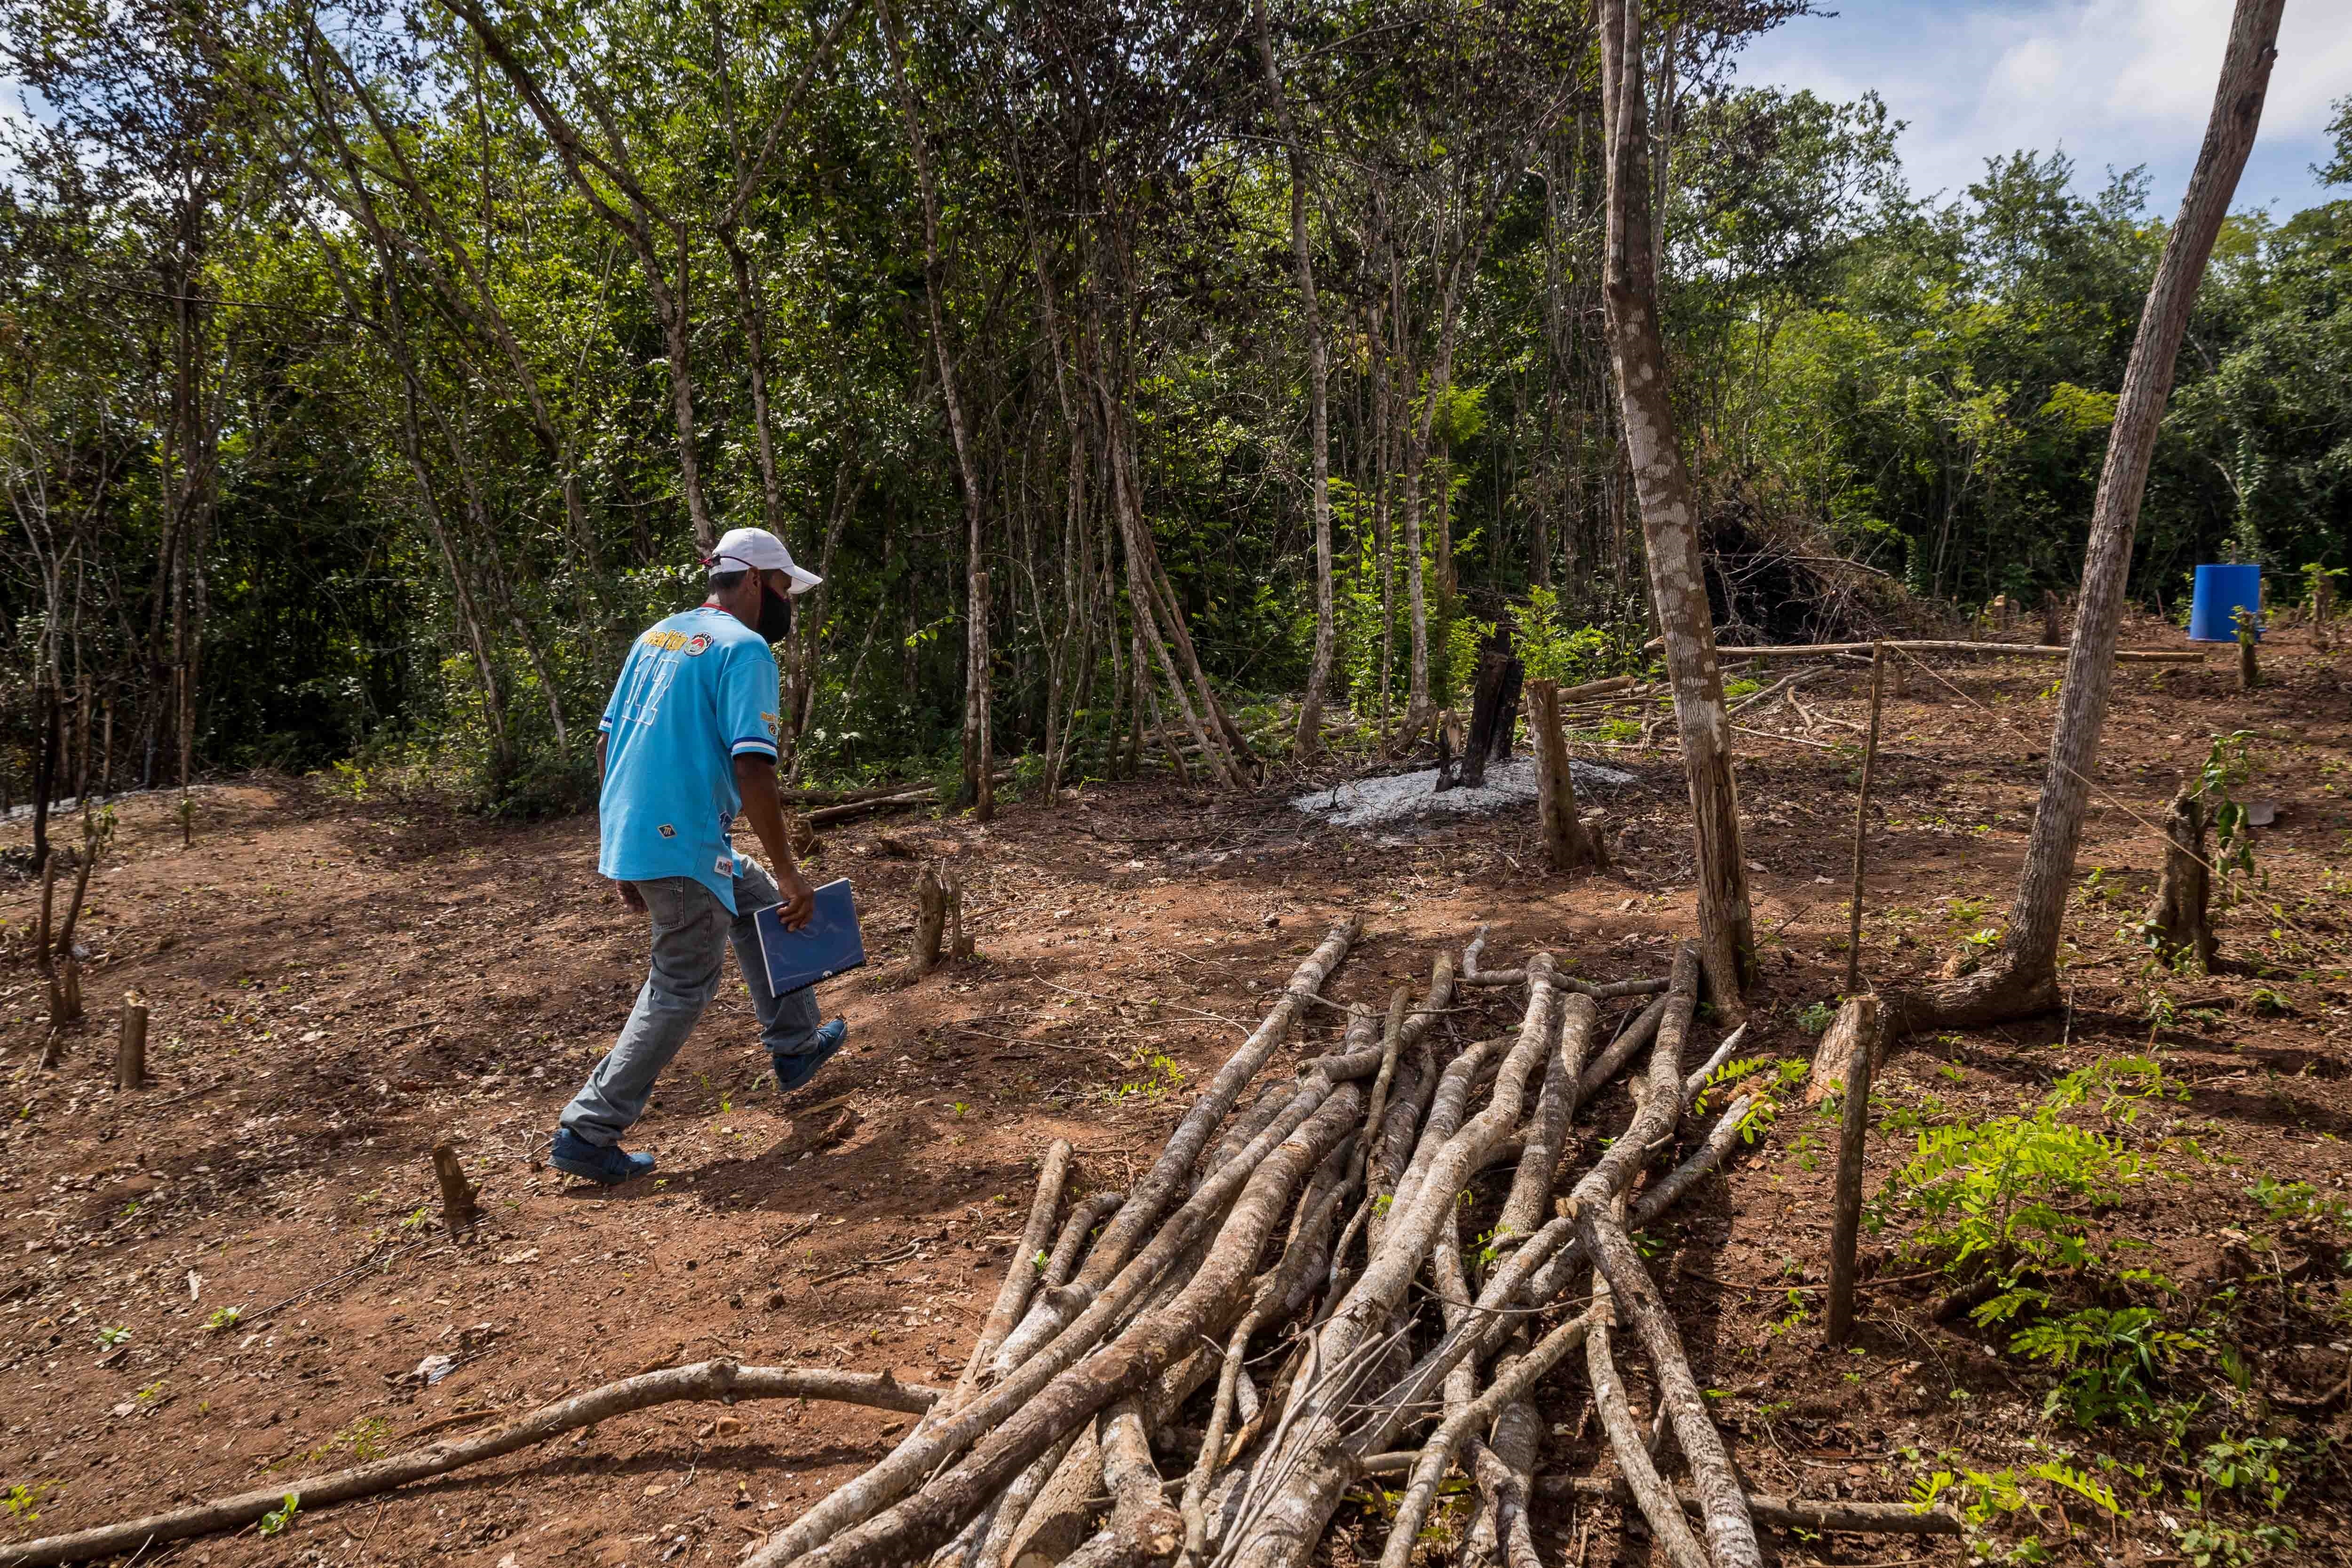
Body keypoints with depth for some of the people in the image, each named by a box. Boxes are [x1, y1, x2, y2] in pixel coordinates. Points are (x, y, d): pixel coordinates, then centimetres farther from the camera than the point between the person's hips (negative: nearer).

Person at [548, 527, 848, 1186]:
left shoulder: (657, 636, 15)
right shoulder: (744, 648, -11)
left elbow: (606, 743, 17)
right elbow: (752, 770, -20)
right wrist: (789, 872, -13)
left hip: (627, 835, 9)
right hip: (679, 846, -9)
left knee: (757, 904, 25)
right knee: (683, 988, 3)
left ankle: (796, 1048, 36)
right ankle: (588, 1133, 6)